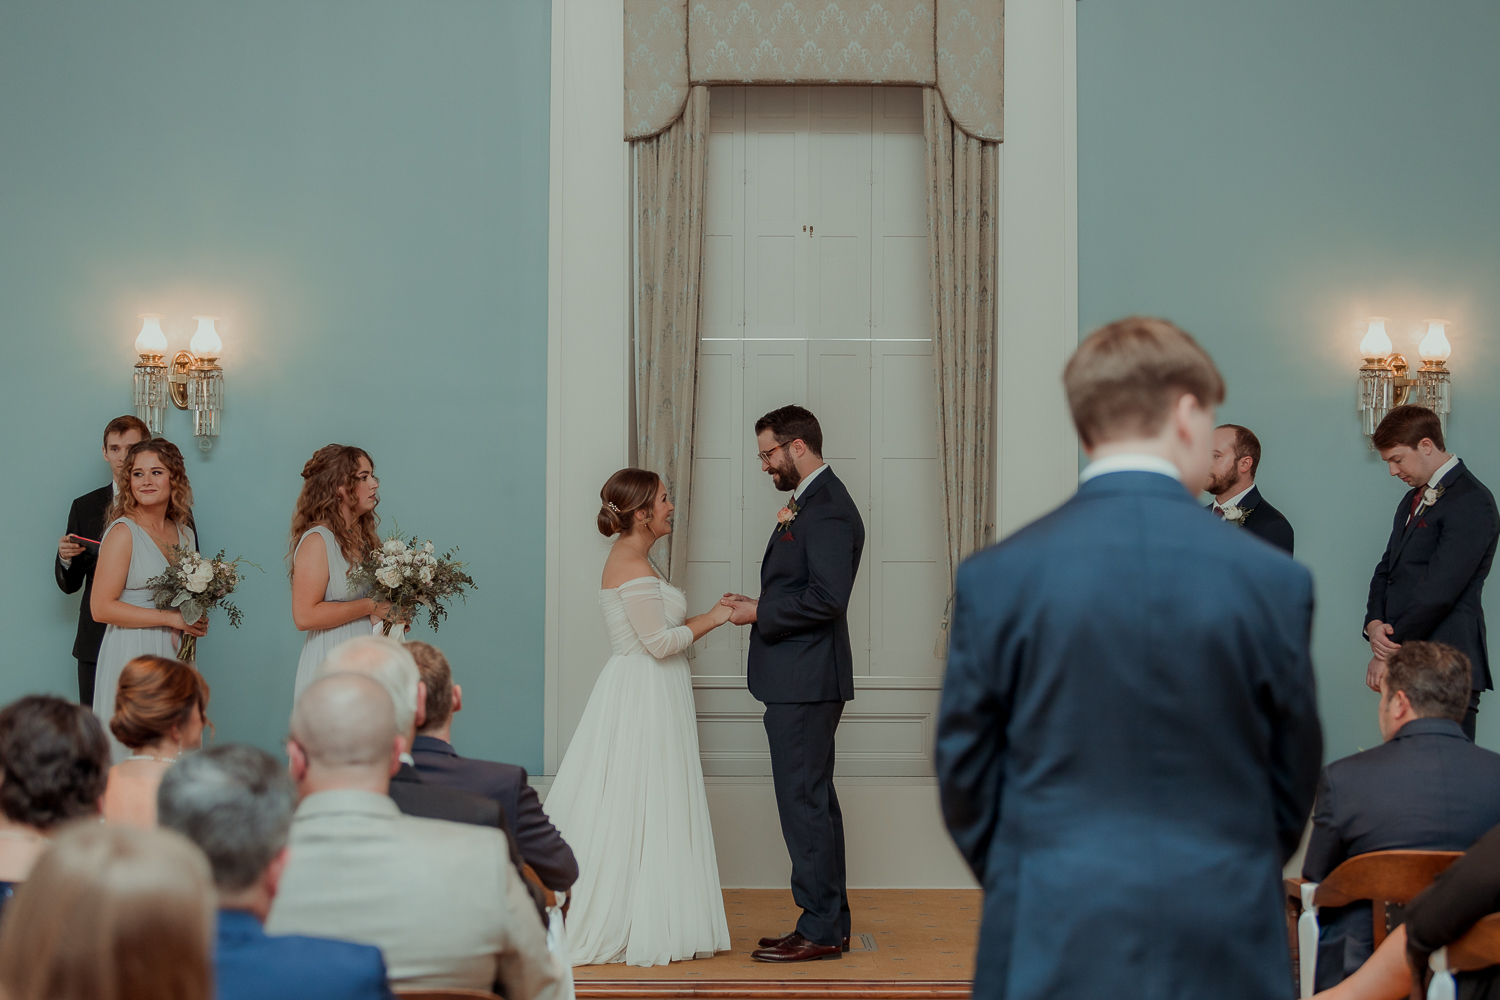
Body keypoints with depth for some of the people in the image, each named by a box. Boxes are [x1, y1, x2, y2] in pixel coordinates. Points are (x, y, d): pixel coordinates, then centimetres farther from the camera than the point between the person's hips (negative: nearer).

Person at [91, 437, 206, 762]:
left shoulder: (184, 533, 12)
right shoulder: (123, 532, -8)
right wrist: (169, 618, -14)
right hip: (131, 655, -6)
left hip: (173, 656, 6)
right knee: (132, 756, -6)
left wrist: (198, 619, 4)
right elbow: (101, 608, -13)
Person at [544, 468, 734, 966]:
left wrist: (706, 618, 10)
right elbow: (660, 642, -20)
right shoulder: (634, 567, -18)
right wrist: (711, 619, -9)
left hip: (640, 696, 10)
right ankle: (642, 927, 1)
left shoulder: (627, 560, 14)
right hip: (645, 700, -10)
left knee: (625, 811, 11)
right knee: (642, 812, -5)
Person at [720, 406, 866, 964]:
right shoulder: (812, 504, 18)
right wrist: (759, 607, 9)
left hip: (806, 682, -11)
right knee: (815, 800, 14)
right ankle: (829, 925, 20)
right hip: (802, 681, 11)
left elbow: (825, 598, -24)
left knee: (804, 803, -6)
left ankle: (820, 929, -1)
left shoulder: (826, 509, -16)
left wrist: (759, 613, -14)